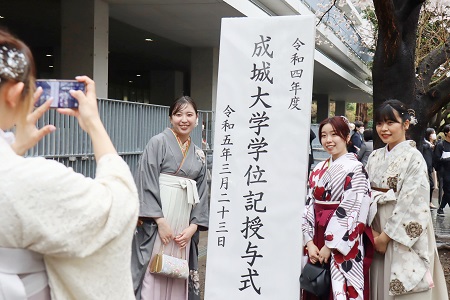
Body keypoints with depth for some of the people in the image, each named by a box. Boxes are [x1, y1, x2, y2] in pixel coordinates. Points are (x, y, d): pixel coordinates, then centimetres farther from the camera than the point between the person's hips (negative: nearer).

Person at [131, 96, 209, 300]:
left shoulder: (198, 155, 14)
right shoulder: (158, 142, -2)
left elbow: (201, 193, 12)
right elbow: (147, 183, -9)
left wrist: (193, 226, 0)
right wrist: (161, 221, -14)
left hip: (184, 224, 5)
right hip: (157, 220, -5)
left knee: (177, 275, 9)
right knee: (154, 272, -4)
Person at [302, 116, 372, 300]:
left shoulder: (355, 169, -9)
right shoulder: (318, 170, 10)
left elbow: (351, 212, -15)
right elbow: (309, 207, 7)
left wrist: (330, 245, -15)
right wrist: (309, 242, -4)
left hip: (343, 245, -6)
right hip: (317, 242, 6)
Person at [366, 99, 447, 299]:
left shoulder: (413, 157, -10)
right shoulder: (375, 157, 8)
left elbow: (412, 204, -16)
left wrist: (386, 236, -14)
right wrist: (372, 232, -5)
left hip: (404, 240, -6)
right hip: (378, 234, 6)